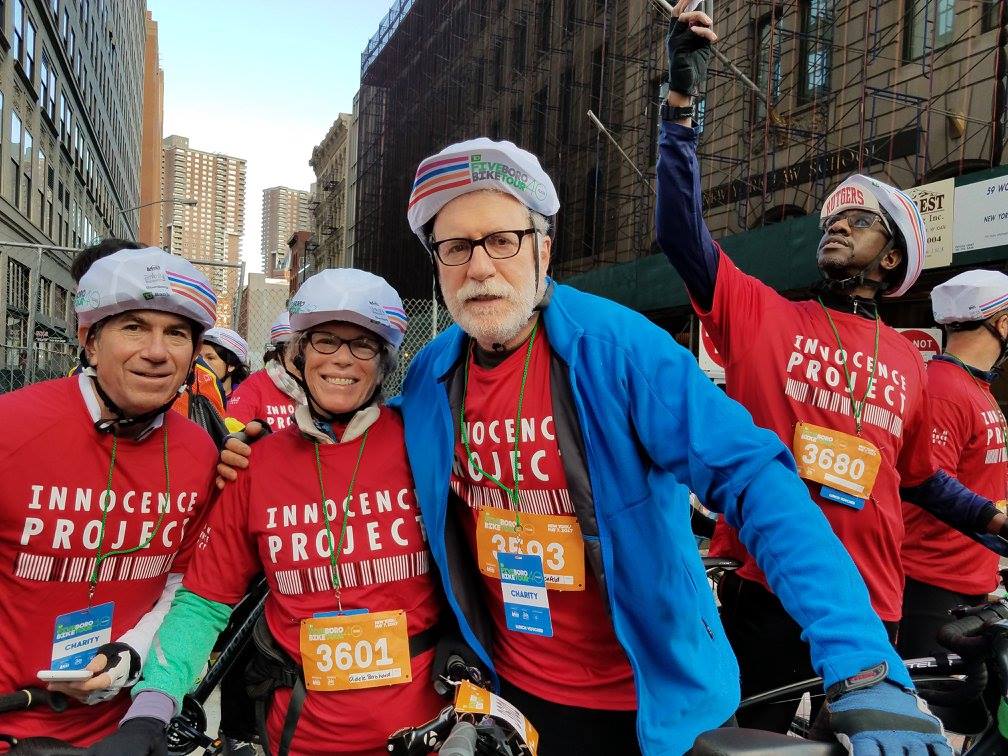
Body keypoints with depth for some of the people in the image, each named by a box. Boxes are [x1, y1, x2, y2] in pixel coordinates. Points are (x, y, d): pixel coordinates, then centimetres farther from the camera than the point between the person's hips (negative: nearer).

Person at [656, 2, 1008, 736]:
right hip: (766, 591, -3)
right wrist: (683, 97, -16)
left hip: (868, 602, 3)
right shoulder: (760, 313, 0)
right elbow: (681, 228, -12)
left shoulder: (906, 360, 8)